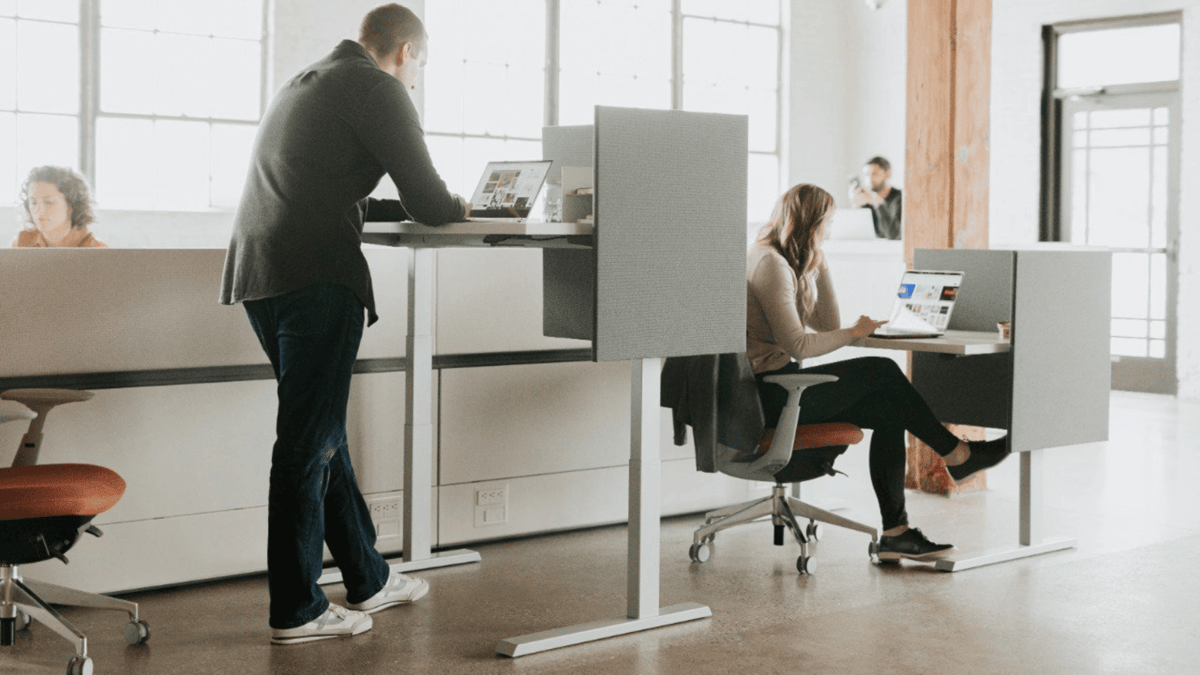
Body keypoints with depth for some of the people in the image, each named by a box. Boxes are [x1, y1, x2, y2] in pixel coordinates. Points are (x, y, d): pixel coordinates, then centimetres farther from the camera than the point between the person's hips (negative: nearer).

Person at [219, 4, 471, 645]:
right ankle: (296, 610, 3)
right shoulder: (377, 88, -4)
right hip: (315, 279, -9)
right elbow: (427, 202, -6)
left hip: (258, 275, 9)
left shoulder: (304, 83, 24)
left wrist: (407, 206, 27)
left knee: (322, 432, 16)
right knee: (308, 442, -3)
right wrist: (458, 206, 16)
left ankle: (367, 579, 27)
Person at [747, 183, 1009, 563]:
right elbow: (797, 345, -21)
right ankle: (955, 453, 7)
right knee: (882, 372, -10)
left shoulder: (785, 262, 17)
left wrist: (818, 264, 12)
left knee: (889, 410, -2)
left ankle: (895, 534, -4)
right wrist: (853, 334, -8)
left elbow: (826, 324, 16)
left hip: (779, 384, 10)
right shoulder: (770, 264, -15)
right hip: (770, 393, -10)